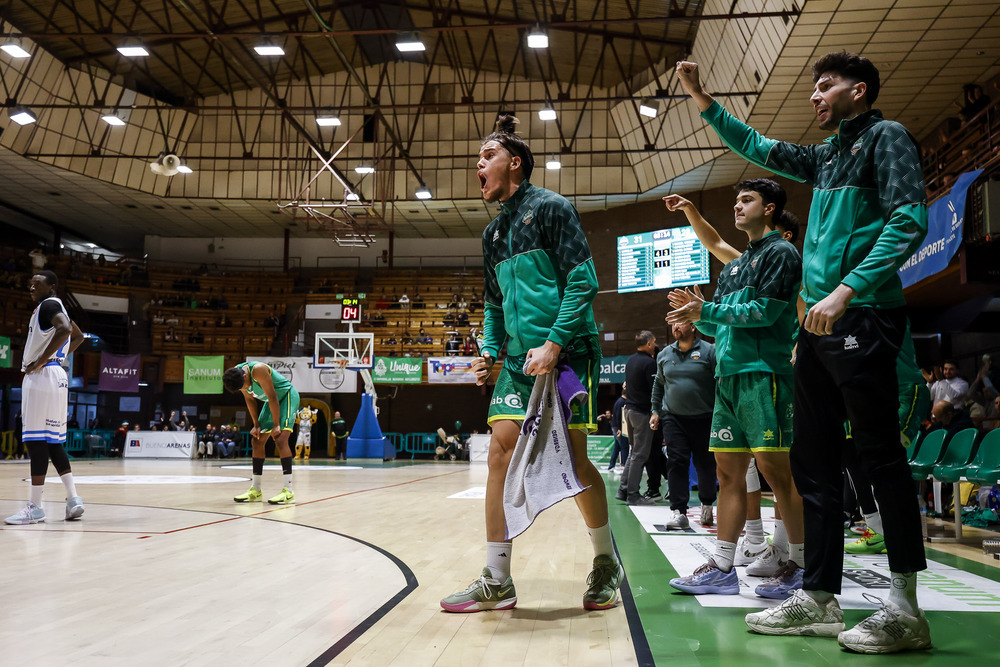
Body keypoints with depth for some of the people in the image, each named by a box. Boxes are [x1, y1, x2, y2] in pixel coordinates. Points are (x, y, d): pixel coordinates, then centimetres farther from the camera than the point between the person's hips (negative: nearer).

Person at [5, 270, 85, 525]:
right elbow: (78, 336, 33)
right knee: (52, 441, 11)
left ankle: (35, 507, -6)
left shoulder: (49, 305, -9)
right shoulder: (55, 307, 20)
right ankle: (73, 500, 10)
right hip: (55, 375, 10)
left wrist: (41, 361, -23)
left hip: (42, 376, -10)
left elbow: (64, 329, -29)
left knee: (36, 440, -8)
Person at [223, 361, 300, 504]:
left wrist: (276, 424, -22)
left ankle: (288, 491, -24)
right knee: (257, 441, 5)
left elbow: (272, 397, -27)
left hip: (287, 396, -8)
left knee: (280, 439, -22)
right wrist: (256, 425, 0)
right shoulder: (235, 374, -10)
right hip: (271, 401, 8)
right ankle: (256, 490, 12)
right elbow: (249, 399, 2)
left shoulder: (258, 370, -33)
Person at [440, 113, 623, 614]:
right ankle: (497, 581, 2)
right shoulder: (493, 232, 19)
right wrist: (489, 349, 10)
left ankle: (606, 564, 18)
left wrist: (555, 343, -17)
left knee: (572, 459, -4)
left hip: (566, 353, -6)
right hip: (520, 358, 6)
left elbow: (583, 281, -10)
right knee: (502, 451, -4)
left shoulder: (551, 207, -2)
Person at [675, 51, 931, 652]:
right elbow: (757, 147, 34)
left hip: (863, 318, -9)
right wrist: (702, 100, 29)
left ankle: (905, 609, -1)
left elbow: (909, 221, -13)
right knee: (814, 463, 7)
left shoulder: (887, 136, 0)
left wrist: (847, 289, -22)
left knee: (881, 455, -7)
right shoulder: (828, 155, 22)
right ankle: (819, 600, 13)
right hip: (821, 325, 9)